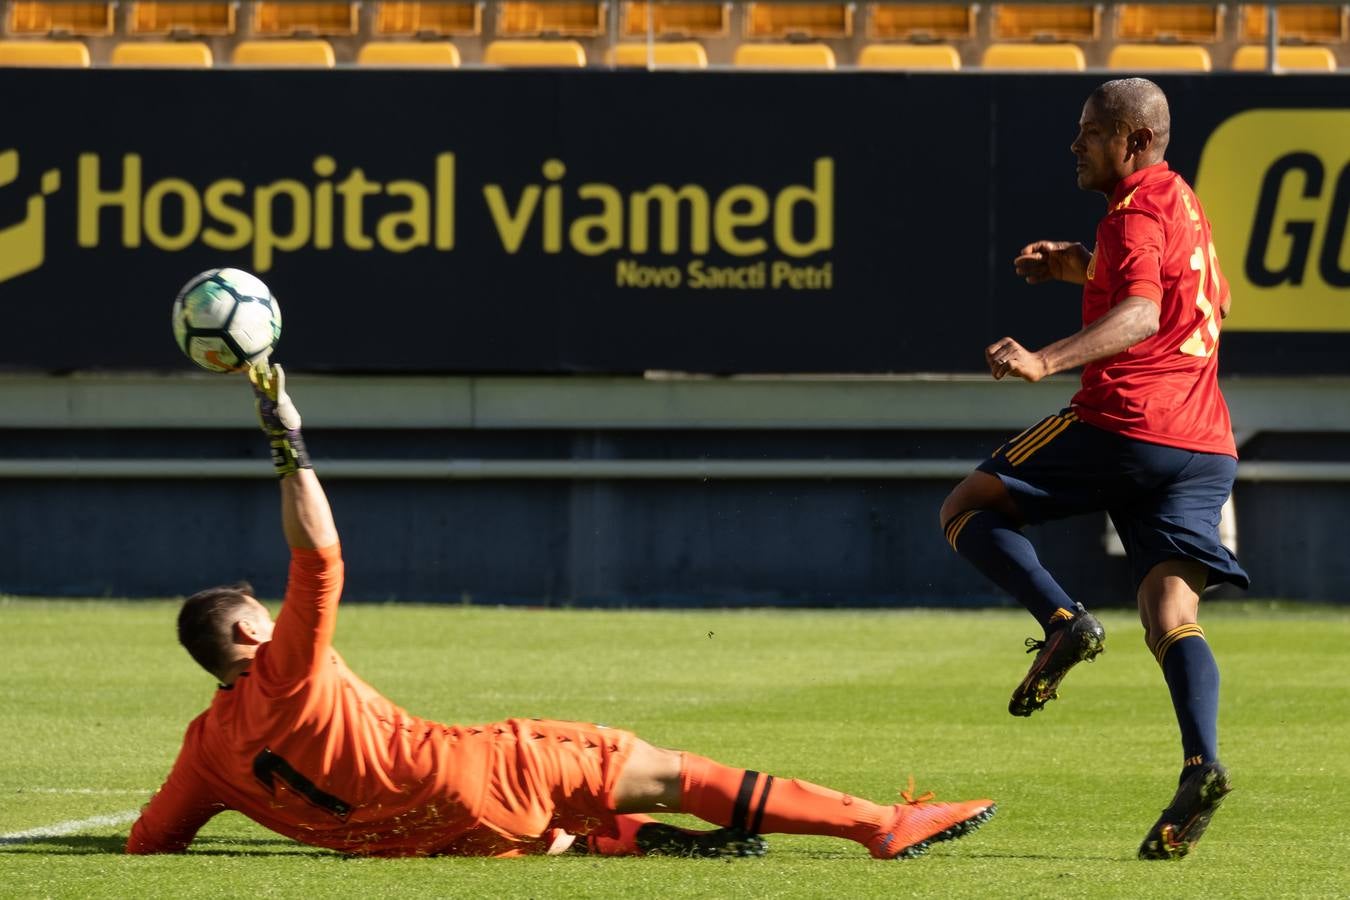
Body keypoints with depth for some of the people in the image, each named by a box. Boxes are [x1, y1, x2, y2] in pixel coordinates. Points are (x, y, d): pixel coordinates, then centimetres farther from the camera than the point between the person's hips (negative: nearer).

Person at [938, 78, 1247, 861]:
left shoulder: (1136, 213, -7)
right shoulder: (1184, 205, 22)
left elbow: (1141, 313, -26)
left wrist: (1047, 361, -39)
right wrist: (1083, 267, 30)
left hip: (1126, 422, -8)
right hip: (1206, 444, 8)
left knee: (968, 509, 8)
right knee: (1171, 614, -1)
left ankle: (1064, 620, -14)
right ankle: (1202, 762, -25)